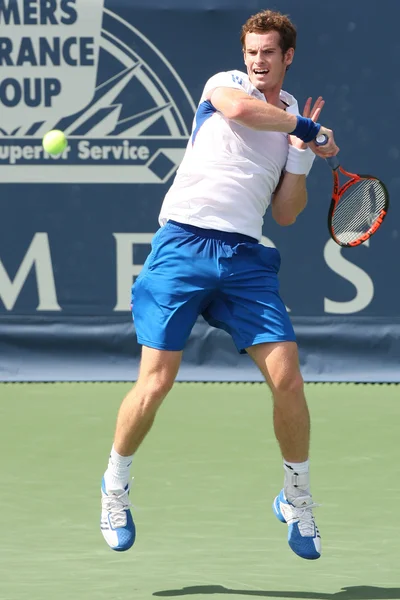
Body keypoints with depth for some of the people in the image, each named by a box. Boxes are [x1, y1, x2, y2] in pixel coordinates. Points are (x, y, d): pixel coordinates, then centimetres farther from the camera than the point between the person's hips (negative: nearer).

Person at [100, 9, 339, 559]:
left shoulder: (293, 118, 18)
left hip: (244, 257, 4)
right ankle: (116, 484, 16)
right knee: (155, 384, -8)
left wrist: (304, 156, 3)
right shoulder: (226, 84, 7)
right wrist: (307, 128, -8)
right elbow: (240, 109, -19)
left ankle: (297, 500, 12)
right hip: (184, 244, -4)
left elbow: (285, 214, 15)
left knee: (288, 380, -7)